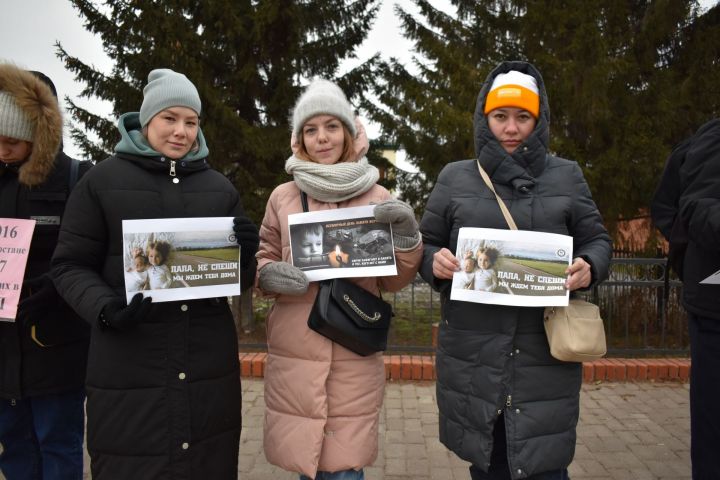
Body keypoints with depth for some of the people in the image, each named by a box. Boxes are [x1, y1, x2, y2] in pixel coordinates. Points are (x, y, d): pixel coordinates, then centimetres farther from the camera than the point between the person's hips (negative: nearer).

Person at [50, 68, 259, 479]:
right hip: (129, 368, -2)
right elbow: (71, 266, 1)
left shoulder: (220, 188, 9)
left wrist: (245, 255, -10)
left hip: (209, 367, 3)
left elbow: (240, 278, 13)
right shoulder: (103, 179, 0)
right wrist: (105, 308, -18)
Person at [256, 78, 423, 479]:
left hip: (355, 357, 0)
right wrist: (270, 275, -11)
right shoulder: (283, 196, 4)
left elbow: (392, 281, 6)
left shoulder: (378, 198, 3)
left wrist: (407, 238, -13)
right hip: (295, 357, 1)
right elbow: (263, 260, 12)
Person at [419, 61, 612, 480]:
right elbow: (425, 245, 9)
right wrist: (435, 262, -14)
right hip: (472, 354, 1)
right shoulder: (454, 178, 7)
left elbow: (597, 241, 10)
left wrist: (589, 268, -13)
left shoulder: (566, 176, 8)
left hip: (545, 353, 0)